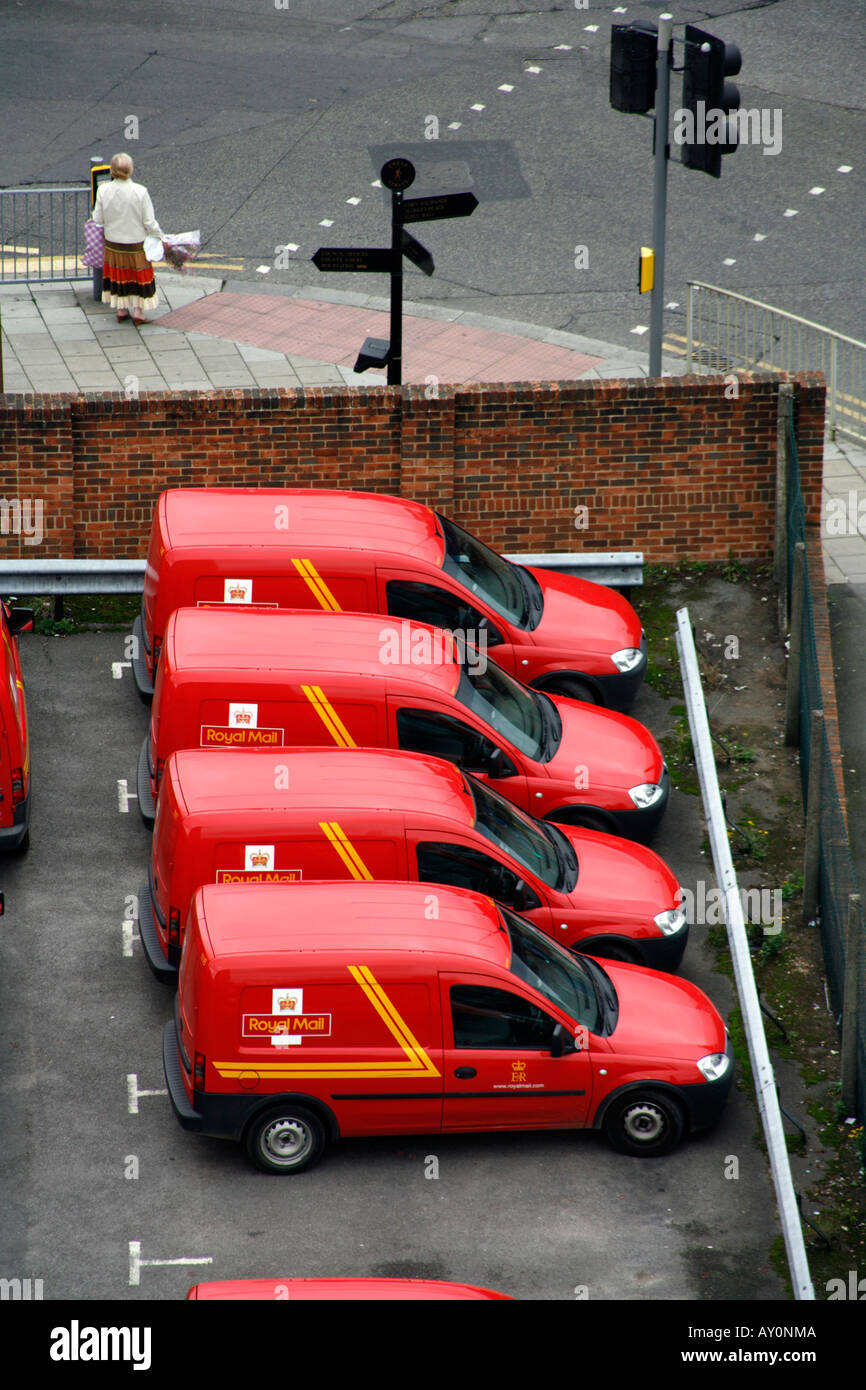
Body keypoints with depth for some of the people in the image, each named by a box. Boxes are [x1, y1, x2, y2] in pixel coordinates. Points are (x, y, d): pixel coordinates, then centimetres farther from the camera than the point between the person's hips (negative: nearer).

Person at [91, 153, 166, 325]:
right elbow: (149, 223, -16)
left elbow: (98, 219, -7)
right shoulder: (140, 191, -23)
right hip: (136, 242, -3)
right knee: (139, 275, 16)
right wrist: (161, 237, 0)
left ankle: (121, 310, 29)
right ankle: (138, 311, 18)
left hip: (112, 243, 3)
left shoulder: (103, 190, -17)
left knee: (118, 274, 21)